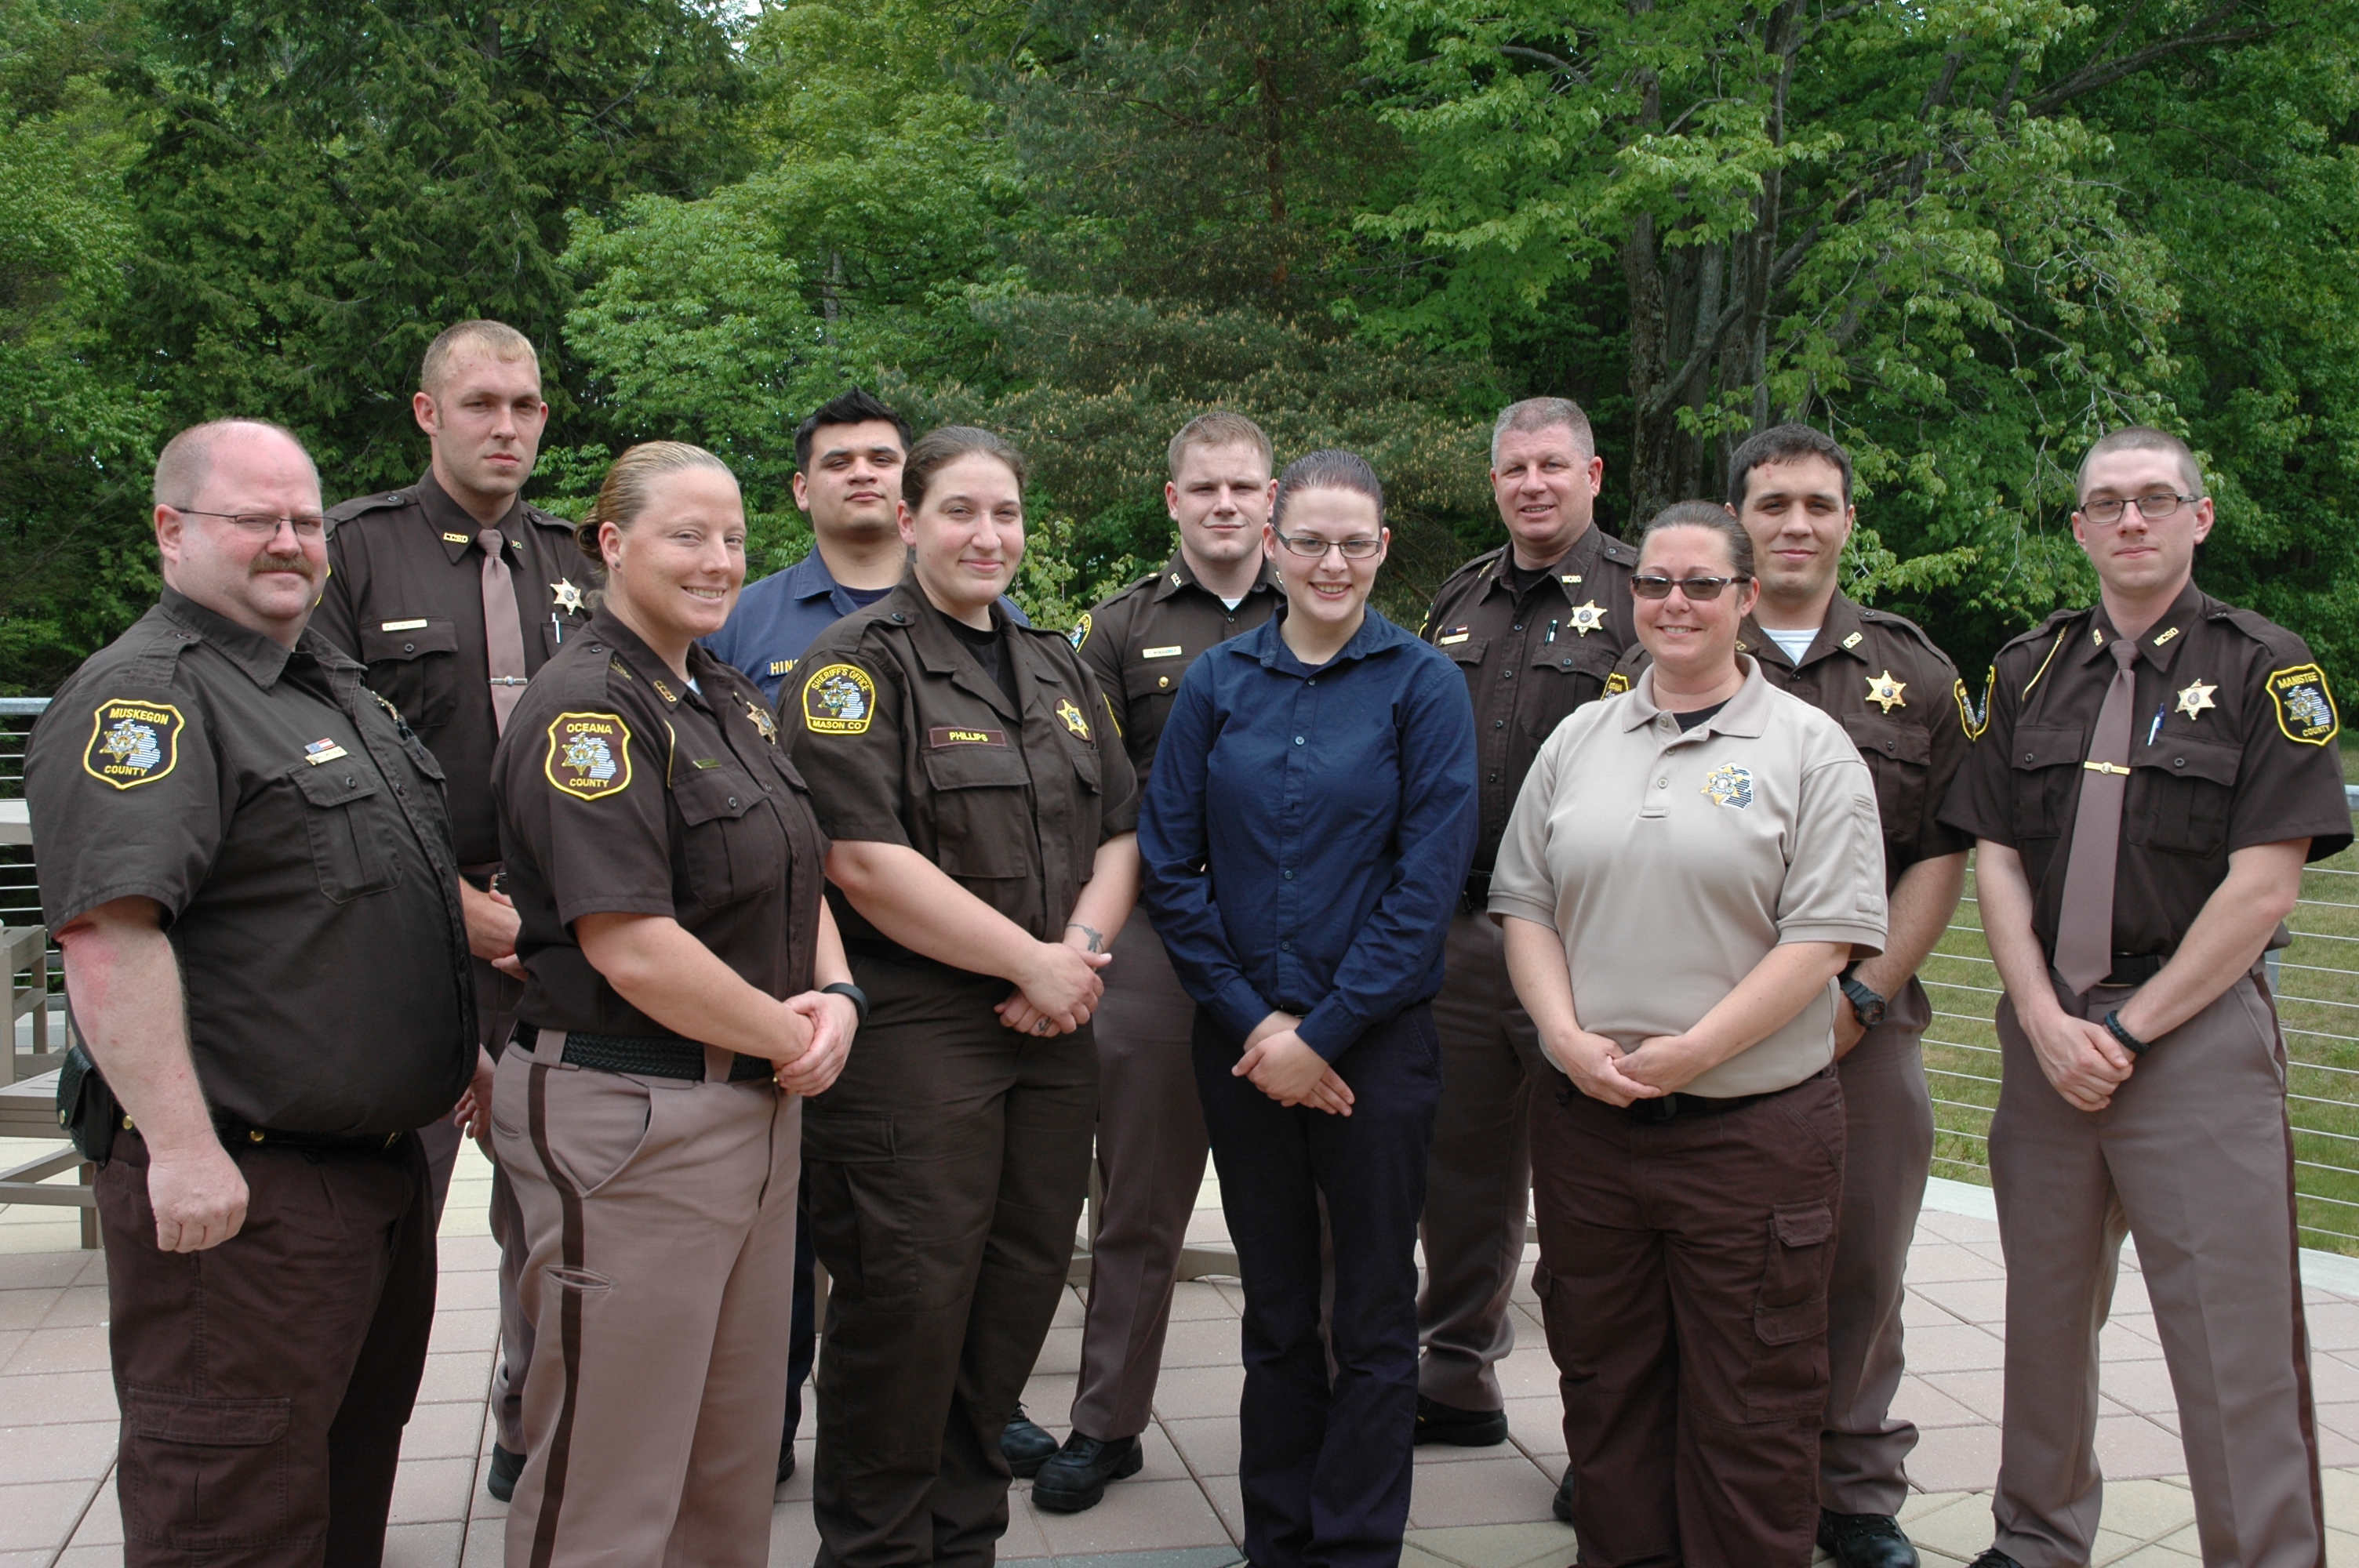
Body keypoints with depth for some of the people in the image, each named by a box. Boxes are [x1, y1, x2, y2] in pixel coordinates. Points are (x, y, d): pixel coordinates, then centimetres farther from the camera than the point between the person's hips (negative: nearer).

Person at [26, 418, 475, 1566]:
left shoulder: (338, 687, 17)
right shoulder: (143, 696, -14)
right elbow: (107, 934, -25)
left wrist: (463, 1045, 24)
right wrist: (181, 1150, -30)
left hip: (383, 1164, 9)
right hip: (240, 1190, -9)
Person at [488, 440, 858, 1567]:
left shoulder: (731, 701, 12)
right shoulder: (586, 708, -15)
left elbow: (797, 877, 17)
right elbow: (633, 948, -23)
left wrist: (836, 996, -3)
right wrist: (792, 1039, -12)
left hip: (755, 1109, 9)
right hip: (628, 1119, -9)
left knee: (738, 1445, 18)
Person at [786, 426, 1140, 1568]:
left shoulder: (1057, 670, 17)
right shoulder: (859, 664, -5)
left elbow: (1119, 832, 16)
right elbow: (867, 862, -16)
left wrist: (1083, 948, -4)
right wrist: (1032, 961, -13)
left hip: (1052, 1039, 7)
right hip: (912, 1034, -7)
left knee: (1020, 1294, 11)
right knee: (907, 1311, -3)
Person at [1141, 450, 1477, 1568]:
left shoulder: (1423, 685, -4)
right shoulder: (1218, 682, 3)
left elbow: (1430, 878, -10)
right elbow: (1168, 863, 1)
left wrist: (1323, 1034, -12)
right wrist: (1251, 1021, -7)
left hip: (1377, 1043, -2)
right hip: (1241, 1042, 2)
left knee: (1373, 1321, 6)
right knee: (1274, 1311, 13)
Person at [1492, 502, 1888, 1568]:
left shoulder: (1808, 748, -2)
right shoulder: (1578, 741, 11)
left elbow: (1821, 939, -9)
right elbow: (1525, 905, 10)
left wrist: (1687, 1054, -15)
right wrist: (1570, 1037, -6)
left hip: (1752, 1130, -4)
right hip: (1586, 1124, 4)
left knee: (1751, 1412, 3)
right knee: (1605, 1389, 14)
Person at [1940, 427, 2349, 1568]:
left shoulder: (2265, 668, -1)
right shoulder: (2029, 670, 11)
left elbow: (2264, 886, -8)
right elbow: (1993, 858, 7)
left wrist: (2129, 1026, -10)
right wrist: (2046, 1020, -6)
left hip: (2198, 1029, -4)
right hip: (2045, 1029, 4)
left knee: (2234, 1344, -4)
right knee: (2044, 1312, 12)